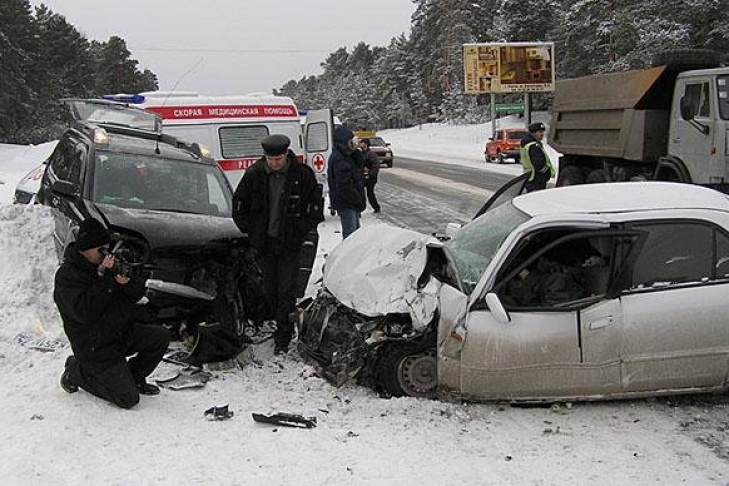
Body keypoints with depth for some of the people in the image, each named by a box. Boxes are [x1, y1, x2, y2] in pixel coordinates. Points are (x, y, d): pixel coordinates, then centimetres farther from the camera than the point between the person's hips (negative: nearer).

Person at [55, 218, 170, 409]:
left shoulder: (104, 265, 5)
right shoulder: (67, 276, -17)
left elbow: (138, 294, 3)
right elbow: (84, 313, -31)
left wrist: (127, 283, -20)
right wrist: (104, 279, -31)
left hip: (122, 332, 7)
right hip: (96, 349, -7)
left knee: (161, 336, -9)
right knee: (129, 399, -9)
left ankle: (133, 377, 12)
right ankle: (76, 372, 9)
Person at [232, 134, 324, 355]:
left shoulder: (302, 174, -8)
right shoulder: (254, 174, -3)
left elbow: (315, 208, 0)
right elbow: (238, 206, 9)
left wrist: (300, 232, -4)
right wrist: (250, 231, 3)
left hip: (289, 245, -2)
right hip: (263, 243, 2)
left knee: (286, 291, -3)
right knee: (269, 289, 10)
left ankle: (283, 337, 4)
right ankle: (275, 323, 25)